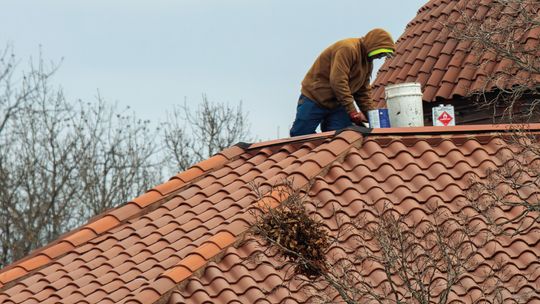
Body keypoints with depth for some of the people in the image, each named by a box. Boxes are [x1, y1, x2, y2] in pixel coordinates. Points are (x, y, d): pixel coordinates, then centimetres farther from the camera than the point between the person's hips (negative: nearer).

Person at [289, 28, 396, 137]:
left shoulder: (368, 62, 10)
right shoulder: (348, 49, -21)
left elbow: (363, 92, 13)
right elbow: (338, 82, -29)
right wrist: (353, 112, -28)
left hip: (337, 105, 8)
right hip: (314, 99, -8)